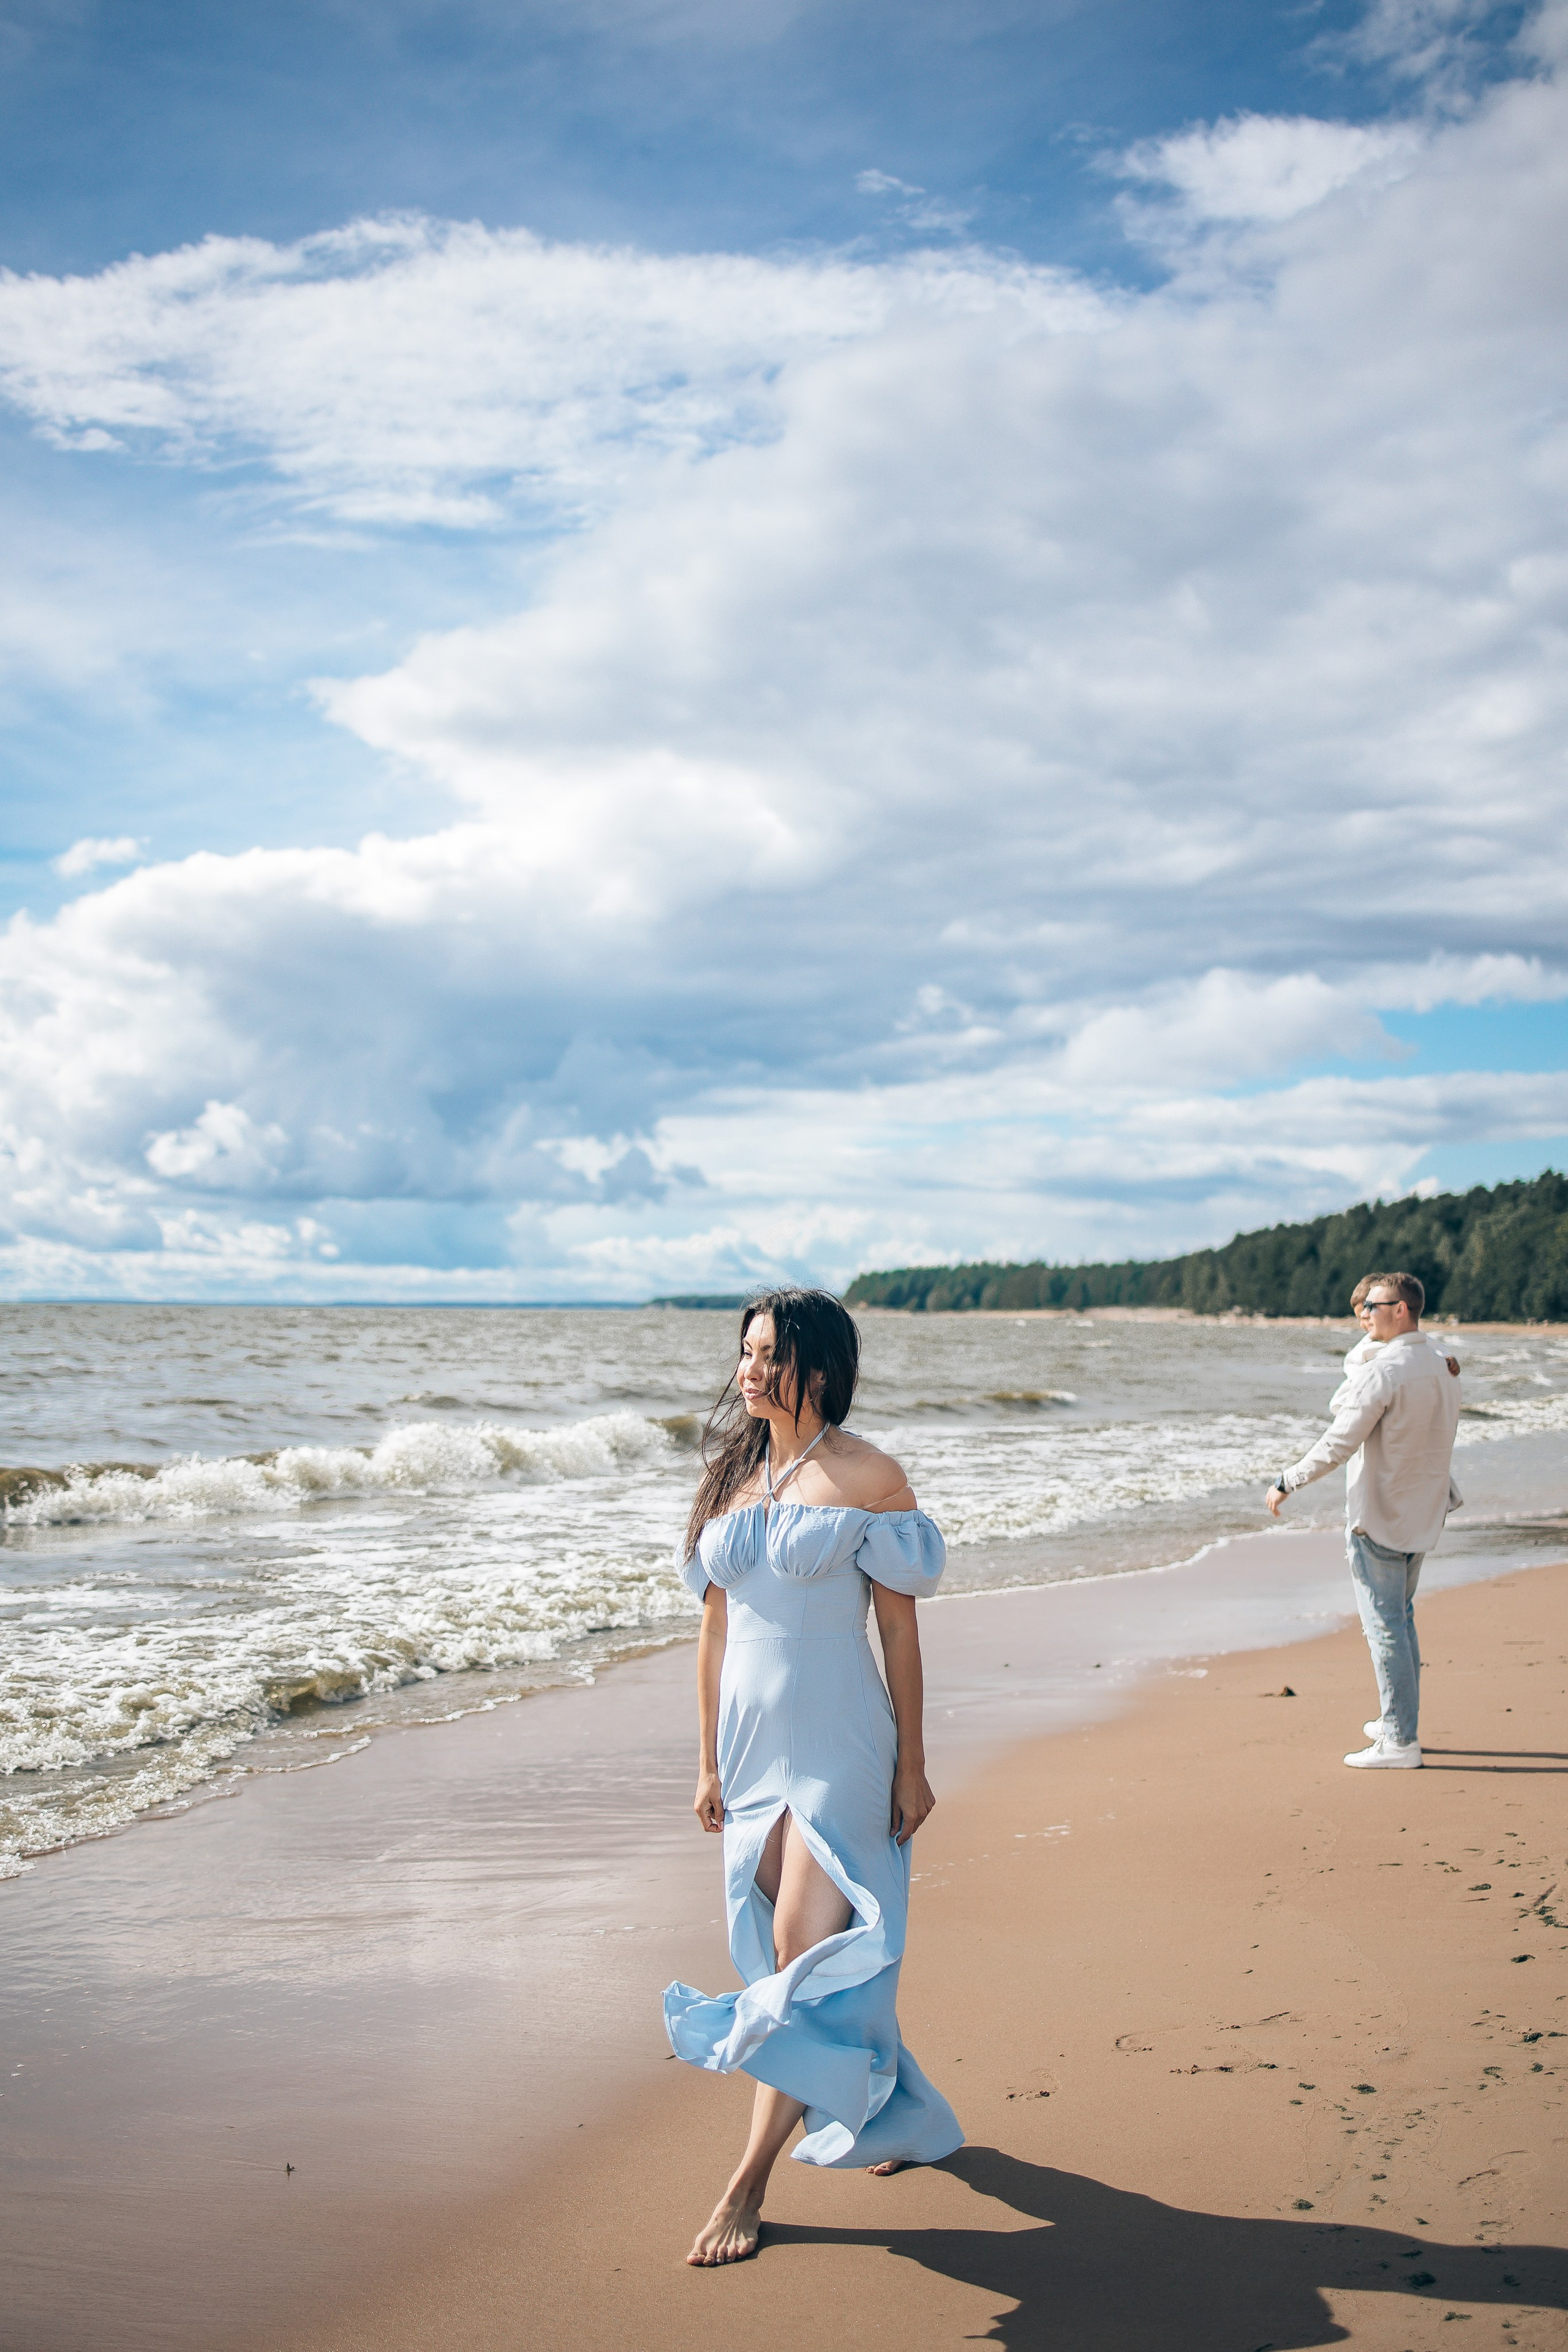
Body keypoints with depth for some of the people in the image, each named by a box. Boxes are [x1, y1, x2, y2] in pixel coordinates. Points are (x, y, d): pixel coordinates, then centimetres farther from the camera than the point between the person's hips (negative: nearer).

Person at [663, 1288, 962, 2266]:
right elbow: (716, 1625, 11)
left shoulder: (868, 1476, -7)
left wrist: (912, 1764, -5)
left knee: (806, 1962, -8)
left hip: (837, 1745, -6)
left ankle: (751, 2181, -1)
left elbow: (901, 1628, -5)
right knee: (787, 1952, 13)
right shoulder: (731, 1474, 8)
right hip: (752, 1742, 6)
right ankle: (897, 2112, 33)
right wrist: (709, 1761, 12)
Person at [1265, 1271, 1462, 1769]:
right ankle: (1399, 1723, 28)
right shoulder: (1442, 1368, 8)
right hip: (1422, 1516, 9)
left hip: (1378, 1518, -9)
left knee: (1385, 1626, -3)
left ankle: (1400, 1742, 0)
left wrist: (1286, 1483, -10)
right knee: (1401, 1619, 20)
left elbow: (1338, 1444, -19)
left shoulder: (1383, 1371, -20)